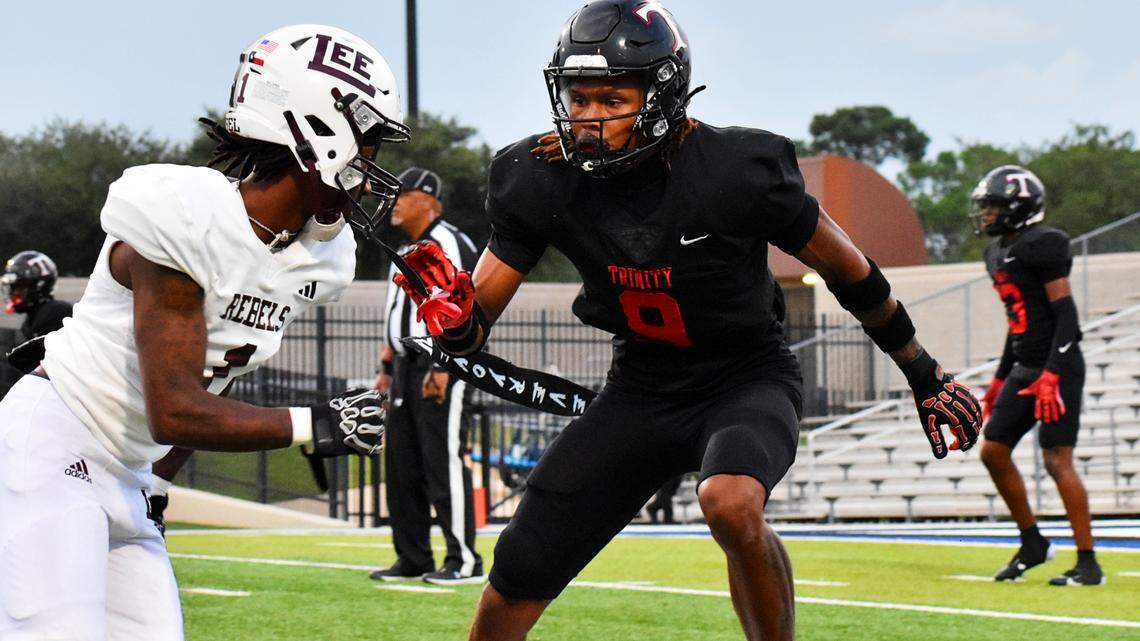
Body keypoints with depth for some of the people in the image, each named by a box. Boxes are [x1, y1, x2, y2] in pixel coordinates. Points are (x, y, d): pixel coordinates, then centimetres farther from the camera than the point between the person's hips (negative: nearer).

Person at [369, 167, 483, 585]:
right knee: (401, 466, 10)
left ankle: (464, 562, -9)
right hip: (408, 366, 10)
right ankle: (412, 560, 17)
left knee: (444, 461, -11)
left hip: (441, 368, -10)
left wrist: (441, 368, -25)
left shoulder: (447, 243, -10)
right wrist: (386, 368, 22)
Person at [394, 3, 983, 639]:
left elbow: (847, 270, -8)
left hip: (747, 379, -4)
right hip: (641, 389, 4)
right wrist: (454, 318, -32)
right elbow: (477, 321, -6)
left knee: (731, 503, -37)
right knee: (518, 578, 0)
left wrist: (924, 374, 2)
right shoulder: (543, 180, -13)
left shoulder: (738, 169, -23)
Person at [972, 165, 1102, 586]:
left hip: (1057, 366, -10)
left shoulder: (1042, 245, -14)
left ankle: (1088, 563, -8)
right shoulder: (998, 252, 15)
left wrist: (1051, 374, -24)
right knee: (993, 451, 8)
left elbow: (1065, 314, -18)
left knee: (1057, 459, -12)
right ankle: (1032, 543, 20)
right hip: (1026, 368, 10)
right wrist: (1001, 378, 24)